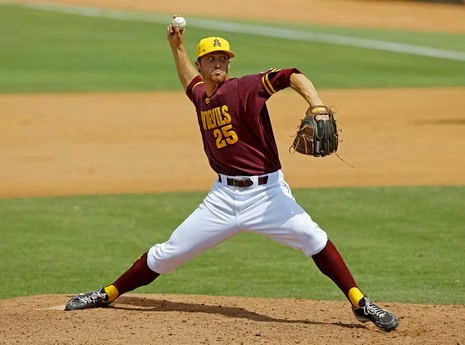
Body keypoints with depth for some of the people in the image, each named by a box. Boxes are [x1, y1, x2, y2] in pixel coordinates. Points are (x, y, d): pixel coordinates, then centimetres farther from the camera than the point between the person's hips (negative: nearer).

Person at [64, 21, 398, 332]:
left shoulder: (245, 88, -8)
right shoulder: (201, 97, 11)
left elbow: (291, 76, -22)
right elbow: (190, 81, 38)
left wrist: (317, 106, -37)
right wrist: (177, 47, 30)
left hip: (266, 191, -5)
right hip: (224, 196, 5)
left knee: (312, 237, -27)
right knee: (168, 253, 7)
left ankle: (360, 304, -20)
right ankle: (107, 295, 23)